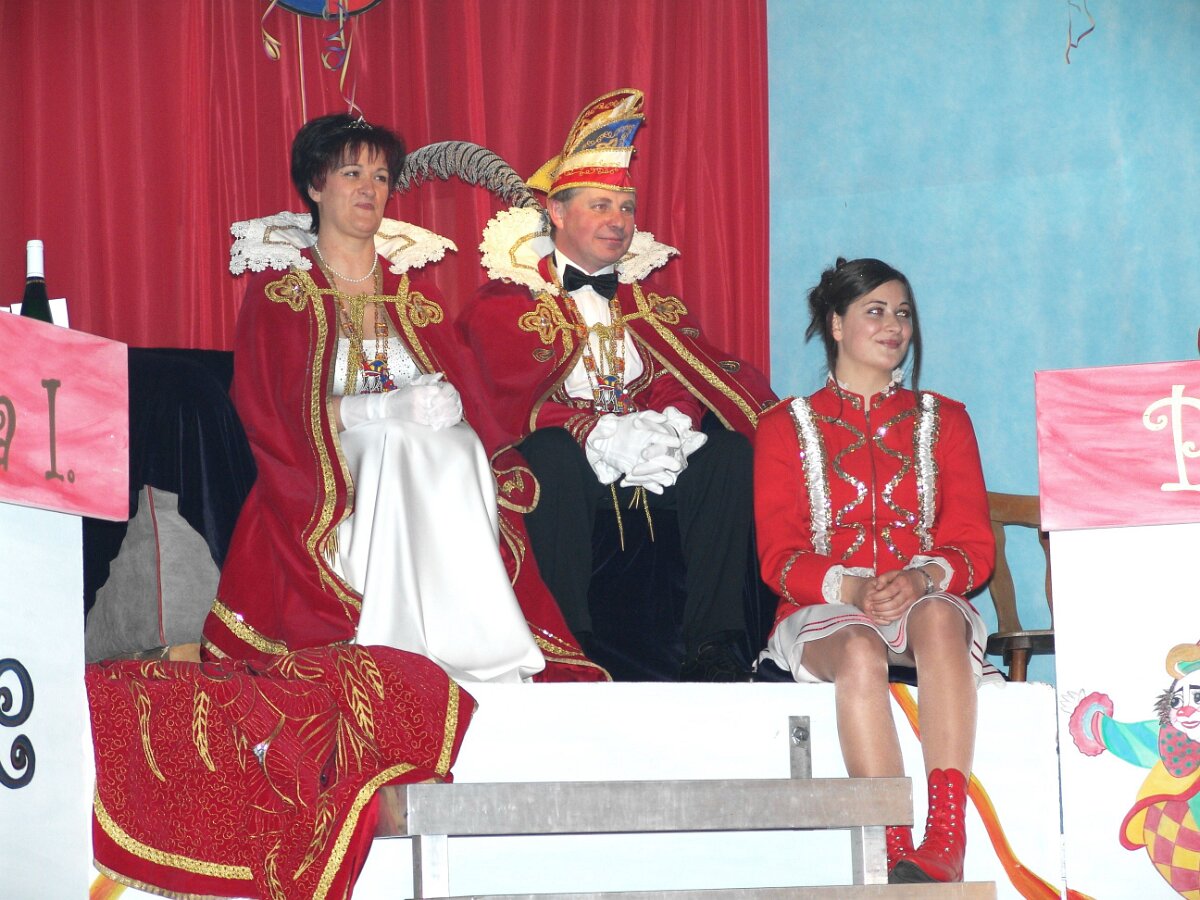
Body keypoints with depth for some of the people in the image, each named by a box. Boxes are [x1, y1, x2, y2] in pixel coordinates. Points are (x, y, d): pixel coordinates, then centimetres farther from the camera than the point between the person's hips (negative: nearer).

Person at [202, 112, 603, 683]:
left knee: (456, 454, -30)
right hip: (324, 481, -3)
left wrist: (446, 402, -12)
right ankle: (412, 652, -36)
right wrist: (380, 408, -18)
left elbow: (451, 389, 14)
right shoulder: (277, 294, 7)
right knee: (393, 448, -34)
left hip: (436, 470, 3)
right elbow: (267, 413, -6)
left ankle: (476, 654, -31)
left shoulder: (412, 297, 19)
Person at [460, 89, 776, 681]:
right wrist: (602, 434, -26)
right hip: (565, 455, -4)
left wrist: (672, 421, -19)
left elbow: (685, 370, 6)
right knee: (554, 456, -38)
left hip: (649, 450, 4)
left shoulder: (644, 294, 20)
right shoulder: (507, 298, 4)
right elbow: (517, 396, -11)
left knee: (730, 451, -22)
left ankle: (710, 644, -25)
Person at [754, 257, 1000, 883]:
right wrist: (851, 587, -17)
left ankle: (945, 843, -49)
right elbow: (779, 556, 4)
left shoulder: (944, 421, 20)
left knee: (939, 617, -37)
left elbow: (974, 545, 9)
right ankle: (896, 854, -46)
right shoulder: (786, 427, 14)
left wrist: (923, 577, -15)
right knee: (860, 650, -39)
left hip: (927, 602, 1)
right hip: (825, 612, -1)